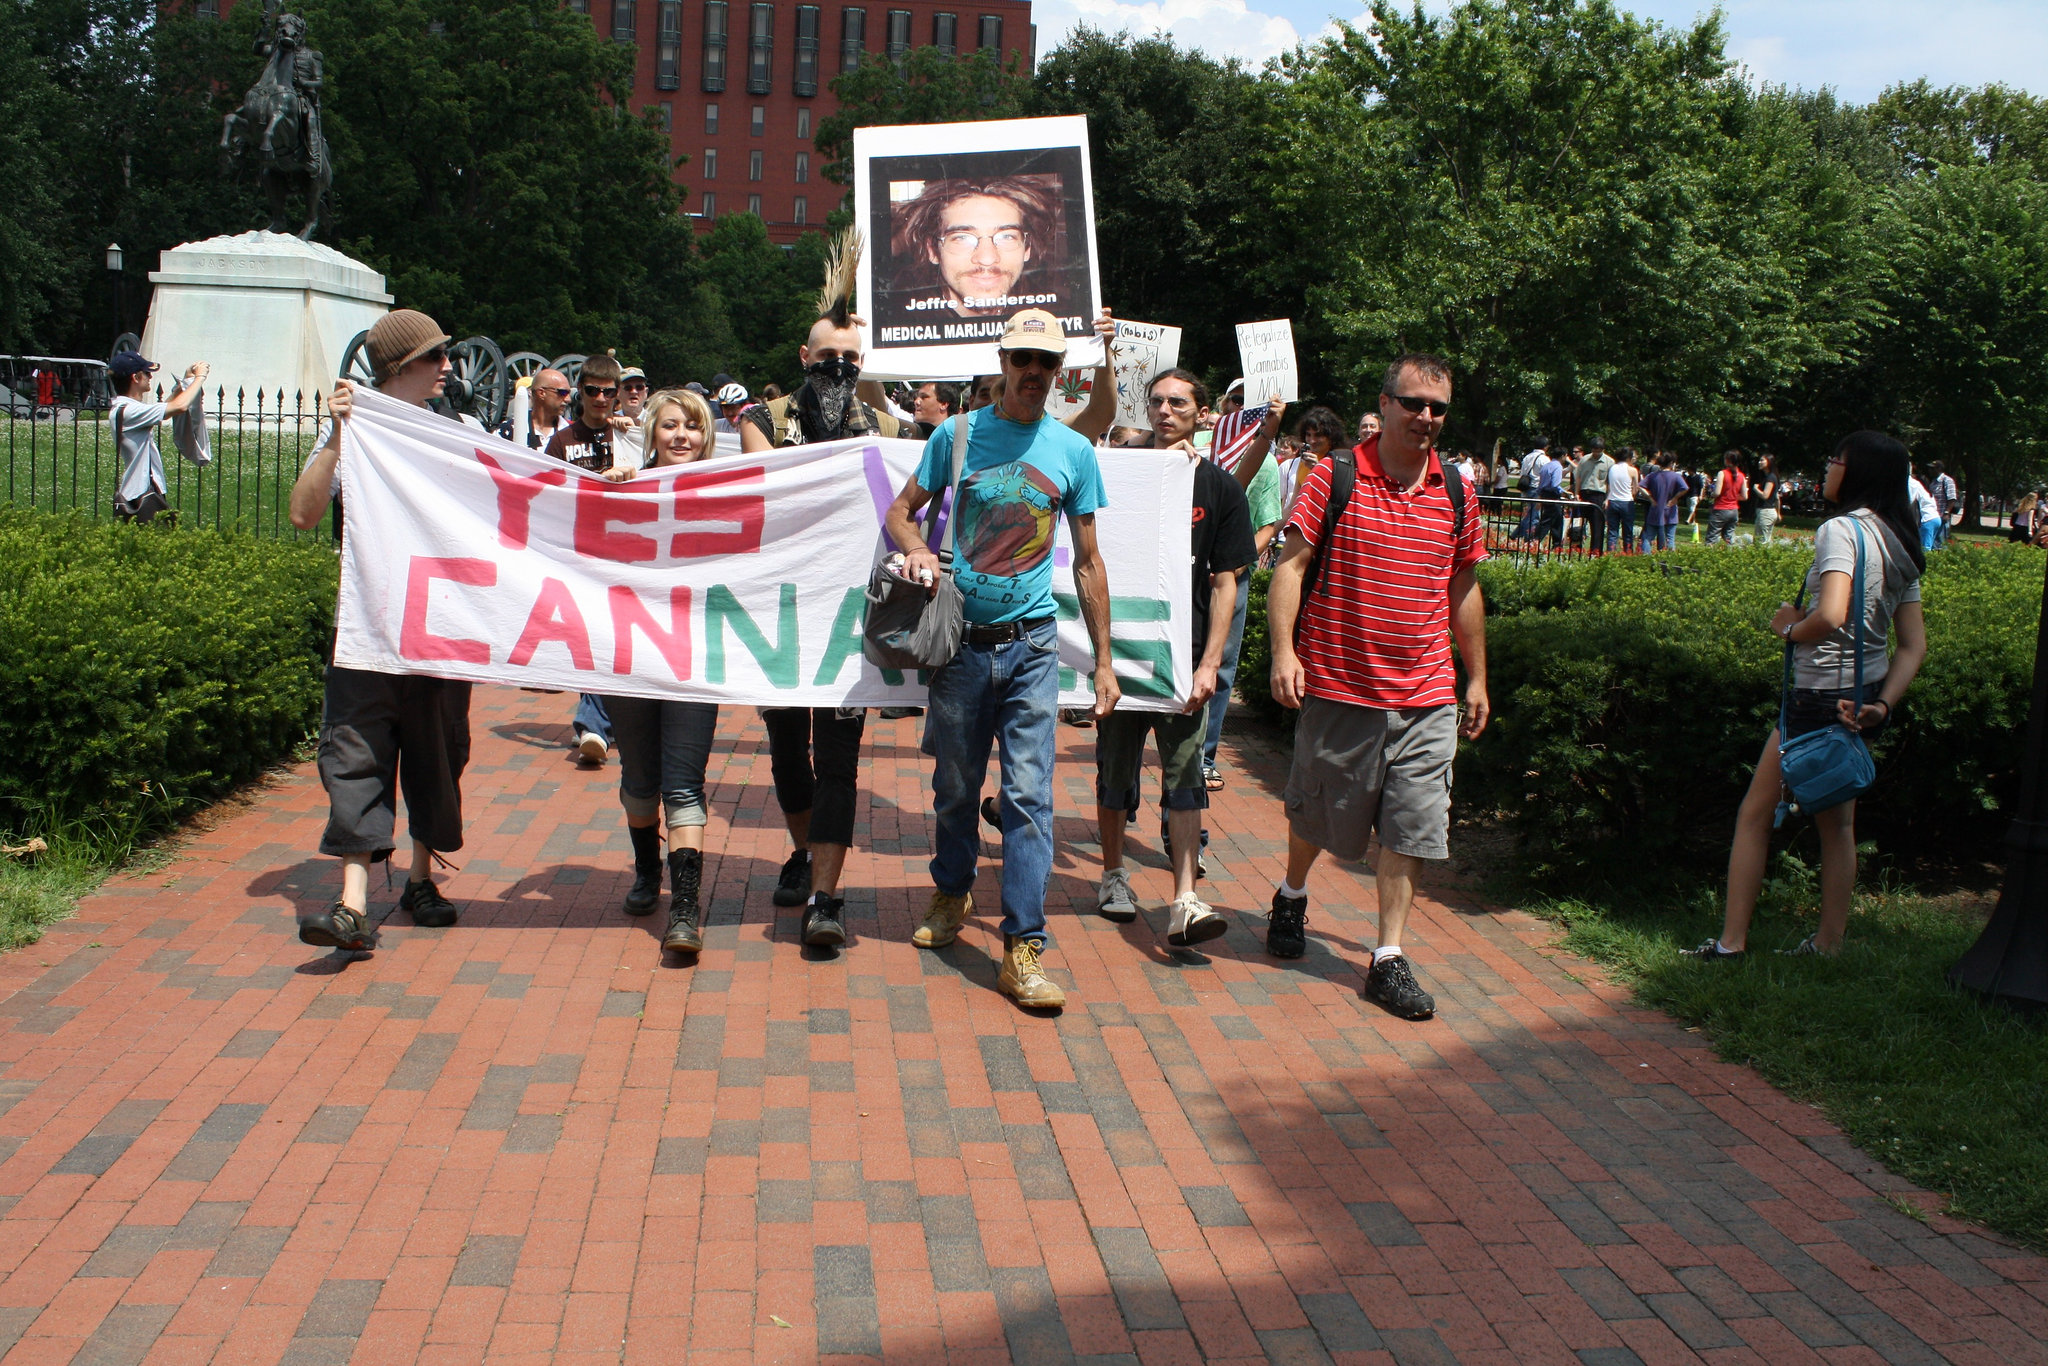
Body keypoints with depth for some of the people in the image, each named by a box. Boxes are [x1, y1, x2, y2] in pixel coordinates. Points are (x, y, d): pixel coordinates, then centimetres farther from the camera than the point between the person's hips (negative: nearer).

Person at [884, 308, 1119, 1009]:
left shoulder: (1074, 450, 3)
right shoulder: (957, 434, 2)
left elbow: (1088, 564, 7)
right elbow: (900, 511, 9)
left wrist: (1104, 660, 6)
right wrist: (917, 549, -15)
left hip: (1031, 642, -1)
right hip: (962, 639, 1)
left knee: (1029, 793, -6)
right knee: (955, 785, 13)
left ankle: (1023, 948, -4)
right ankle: (952, 894, 37)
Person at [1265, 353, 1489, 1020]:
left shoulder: (1457, 494, 7)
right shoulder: (1335, 478, -5)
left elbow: (1465, 589, 16)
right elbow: (1290, 565, -6)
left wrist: (1476, 677, 16)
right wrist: (1283, 650, -17)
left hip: (1427, 696, 3)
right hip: (1338, 686, -3)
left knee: (1410, 828, 1)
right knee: (1318, 812, 13)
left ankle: (1388, 959, 10)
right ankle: (1292, 896, 42)